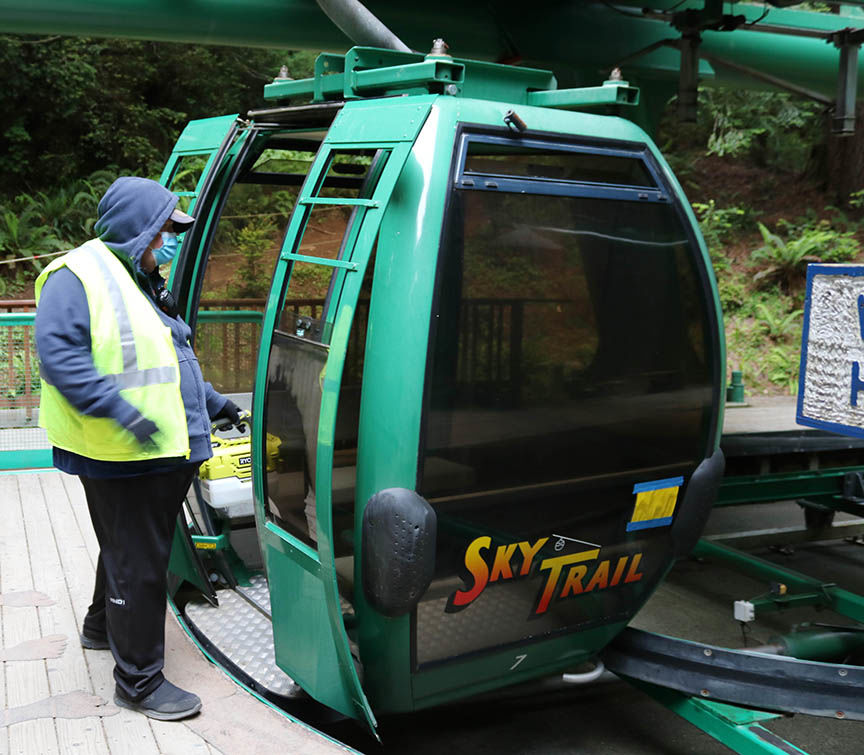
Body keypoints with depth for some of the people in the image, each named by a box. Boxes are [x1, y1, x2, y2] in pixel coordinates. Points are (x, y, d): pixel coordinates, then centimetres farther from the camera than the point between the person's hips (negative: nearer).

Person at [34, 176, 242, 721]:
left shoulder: (144, 284, 17)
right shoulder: (79, 276, -14)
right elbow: (58, 353, -24)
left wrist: (213, 402, 23)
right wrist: (119, 409, -33)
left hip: (162, 454, 10)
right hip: (123, 457, -10)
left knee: (128, 550, 26)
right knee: (139, 565, -2)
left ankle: (104, 626, 48)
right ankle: (139, 680, 10)